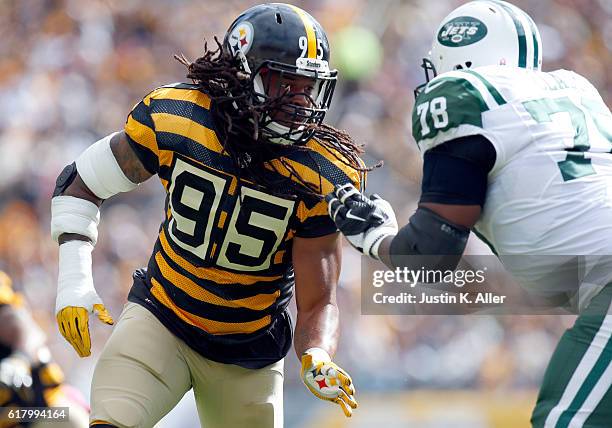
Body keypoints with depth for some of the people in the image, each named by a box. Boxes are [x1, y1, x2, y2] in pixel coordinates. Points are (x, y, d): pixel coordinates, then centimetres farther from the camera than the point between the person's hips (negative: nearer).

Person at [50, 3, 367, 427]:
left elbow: (318, 303, -16)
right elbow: (80, 183, -1)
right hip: (160, 320, -1)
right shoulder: (173, 118, -17)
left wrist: (318, 360, -37)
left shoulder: (323, 178, -19)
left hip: (249, 355, 1)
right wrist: (74, 281, -10)